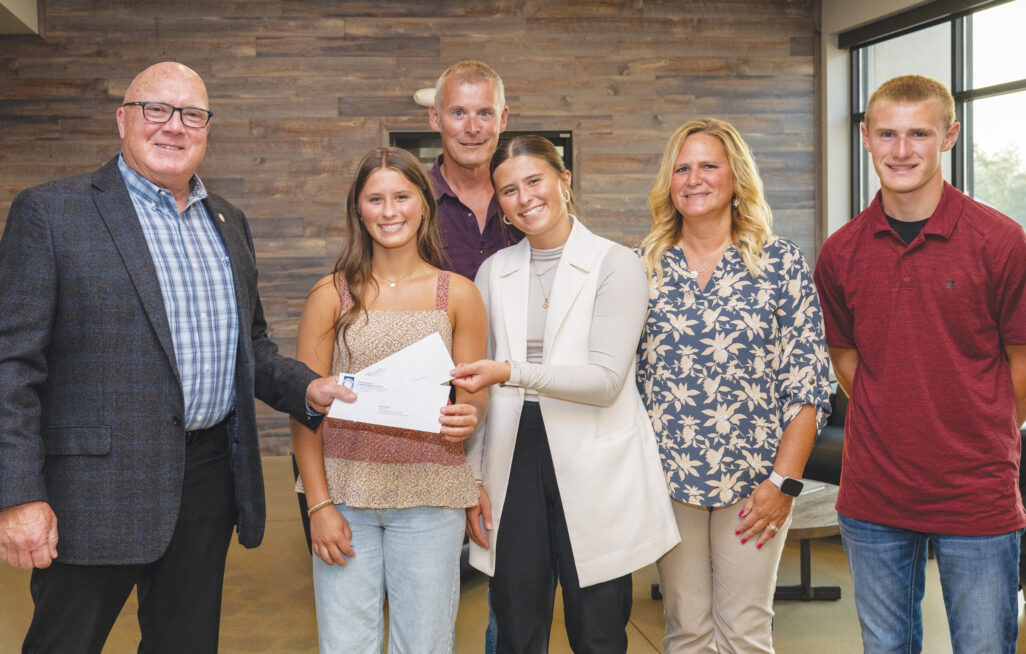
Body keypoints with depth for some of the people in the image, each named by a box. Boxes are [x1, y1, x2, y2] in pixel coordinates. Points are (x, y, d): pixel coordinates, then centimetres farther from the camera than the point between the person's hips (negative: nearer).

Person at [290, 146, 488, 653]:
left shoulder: (458, 295, 5)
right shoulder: (331, 295, 3)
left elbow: (475, 397, 10)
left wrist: (468, 416, -14)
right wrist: (319, 504, -5)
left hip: (430, 496, 0)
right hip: (345, 491, 0)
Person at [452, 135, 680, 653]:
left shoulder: (615, 265, -3)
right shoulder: (494, 271, 10)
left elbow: (606, 380, -13)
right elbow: (479, 385, 12)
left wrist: (512, 372, -24)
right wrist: (473, 480, 7)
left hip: (594, 473, -3)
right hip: (514, 465, 4)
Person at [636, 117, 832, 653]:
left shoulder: (781, 262, -2)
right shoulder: (642, 265, 3)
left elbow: (808, 383, -3)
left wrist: (784, 481, -8)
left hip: (754, 482, -1)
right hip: (666, 479, 2)